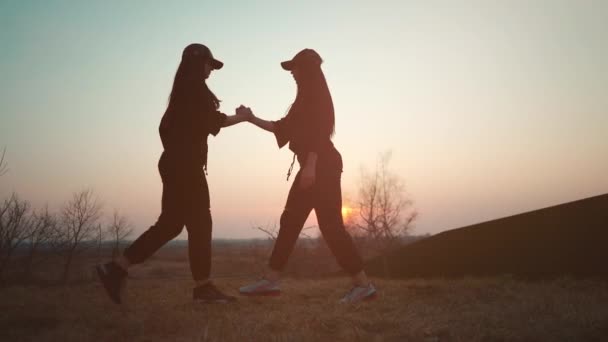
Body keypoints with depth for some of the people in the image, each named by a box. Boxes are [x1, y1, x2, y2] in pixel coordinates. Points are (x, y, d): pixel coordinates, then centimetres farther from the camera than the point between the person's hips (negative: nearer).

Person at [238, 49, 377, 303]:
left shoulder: (316, 93, -6)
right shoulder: (307, 98, 23)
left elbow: (318, 129, -18)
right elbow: (283, 127, 27)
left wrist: (310, 165, -26)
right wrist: (251, 118, 25)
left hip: (322, 166, -10)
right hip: (315, 167, 10)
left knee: (330, 225, -11)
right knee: (289, 221, 7)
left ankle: (363, 285, -7)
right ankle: (270, 281, 10)